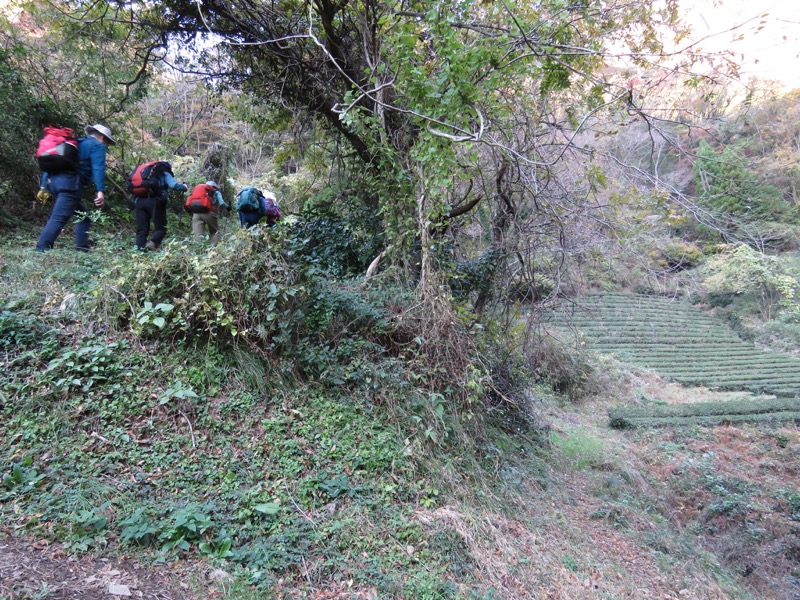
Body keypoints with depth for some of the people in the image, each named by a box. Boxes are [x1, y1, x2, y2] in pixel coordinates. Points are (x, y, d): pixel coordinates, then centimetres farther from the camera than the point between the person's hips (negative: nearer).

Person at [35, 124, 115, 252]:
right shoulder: (97, 145, 7)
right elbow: (98, 169, -11)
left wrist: (44, 186, 24)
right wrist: (100, 191, -20)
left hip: (53, 179, 9)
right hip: (70, 183, -9)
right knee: (58, 218, -16)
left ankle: (82, 246, 12)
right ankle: (41, 249, -25)